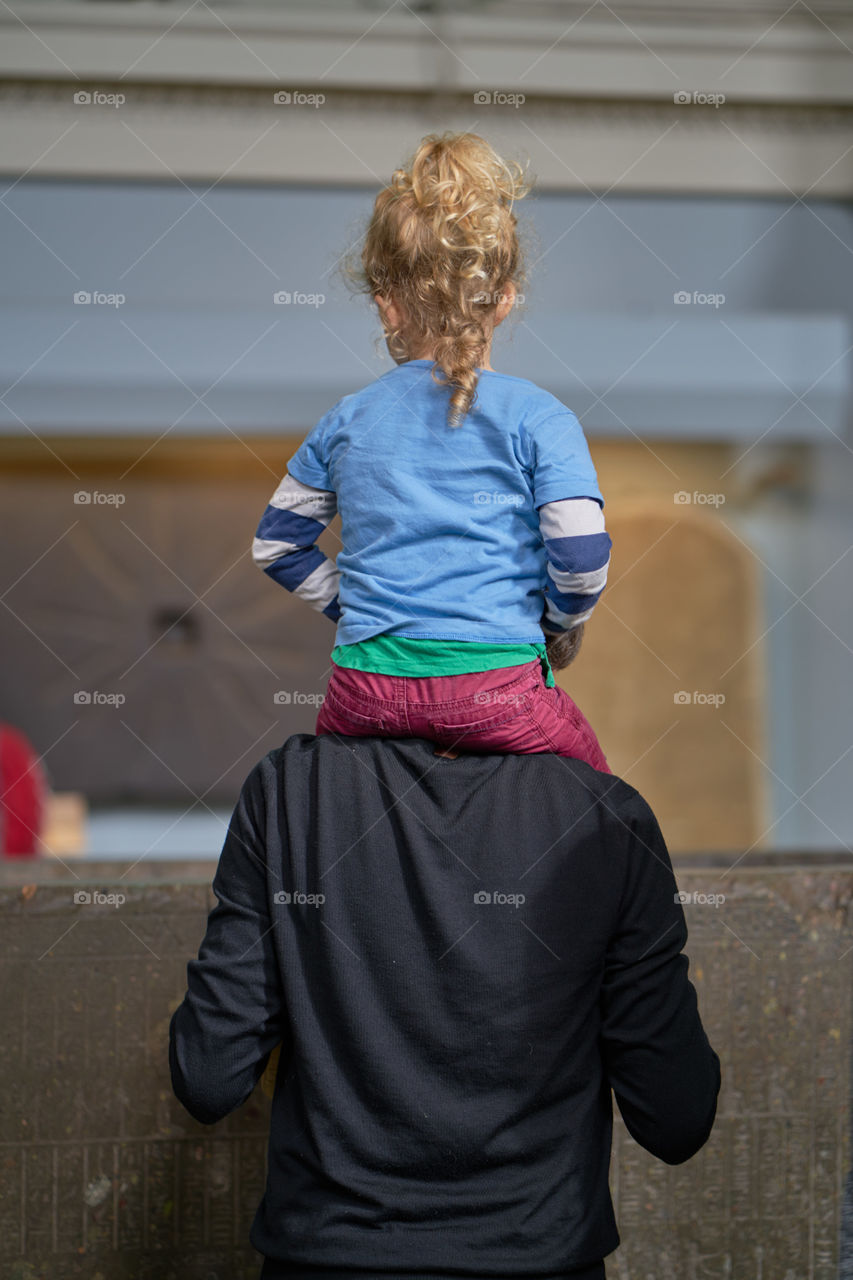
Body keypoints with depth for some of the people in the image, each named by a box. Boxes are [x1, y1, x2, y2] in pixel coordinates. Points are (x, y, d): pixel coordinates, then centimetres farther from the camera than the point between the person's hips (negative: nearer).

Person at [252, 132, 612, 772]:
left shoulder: (348, 421, 10)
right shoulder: (538, 418, -1)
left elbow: (277, 544, 18)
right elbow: (584, 560, -8)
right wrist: (552, 624, 11)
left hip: (365, 694, 3)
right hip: (495, 690, -3)